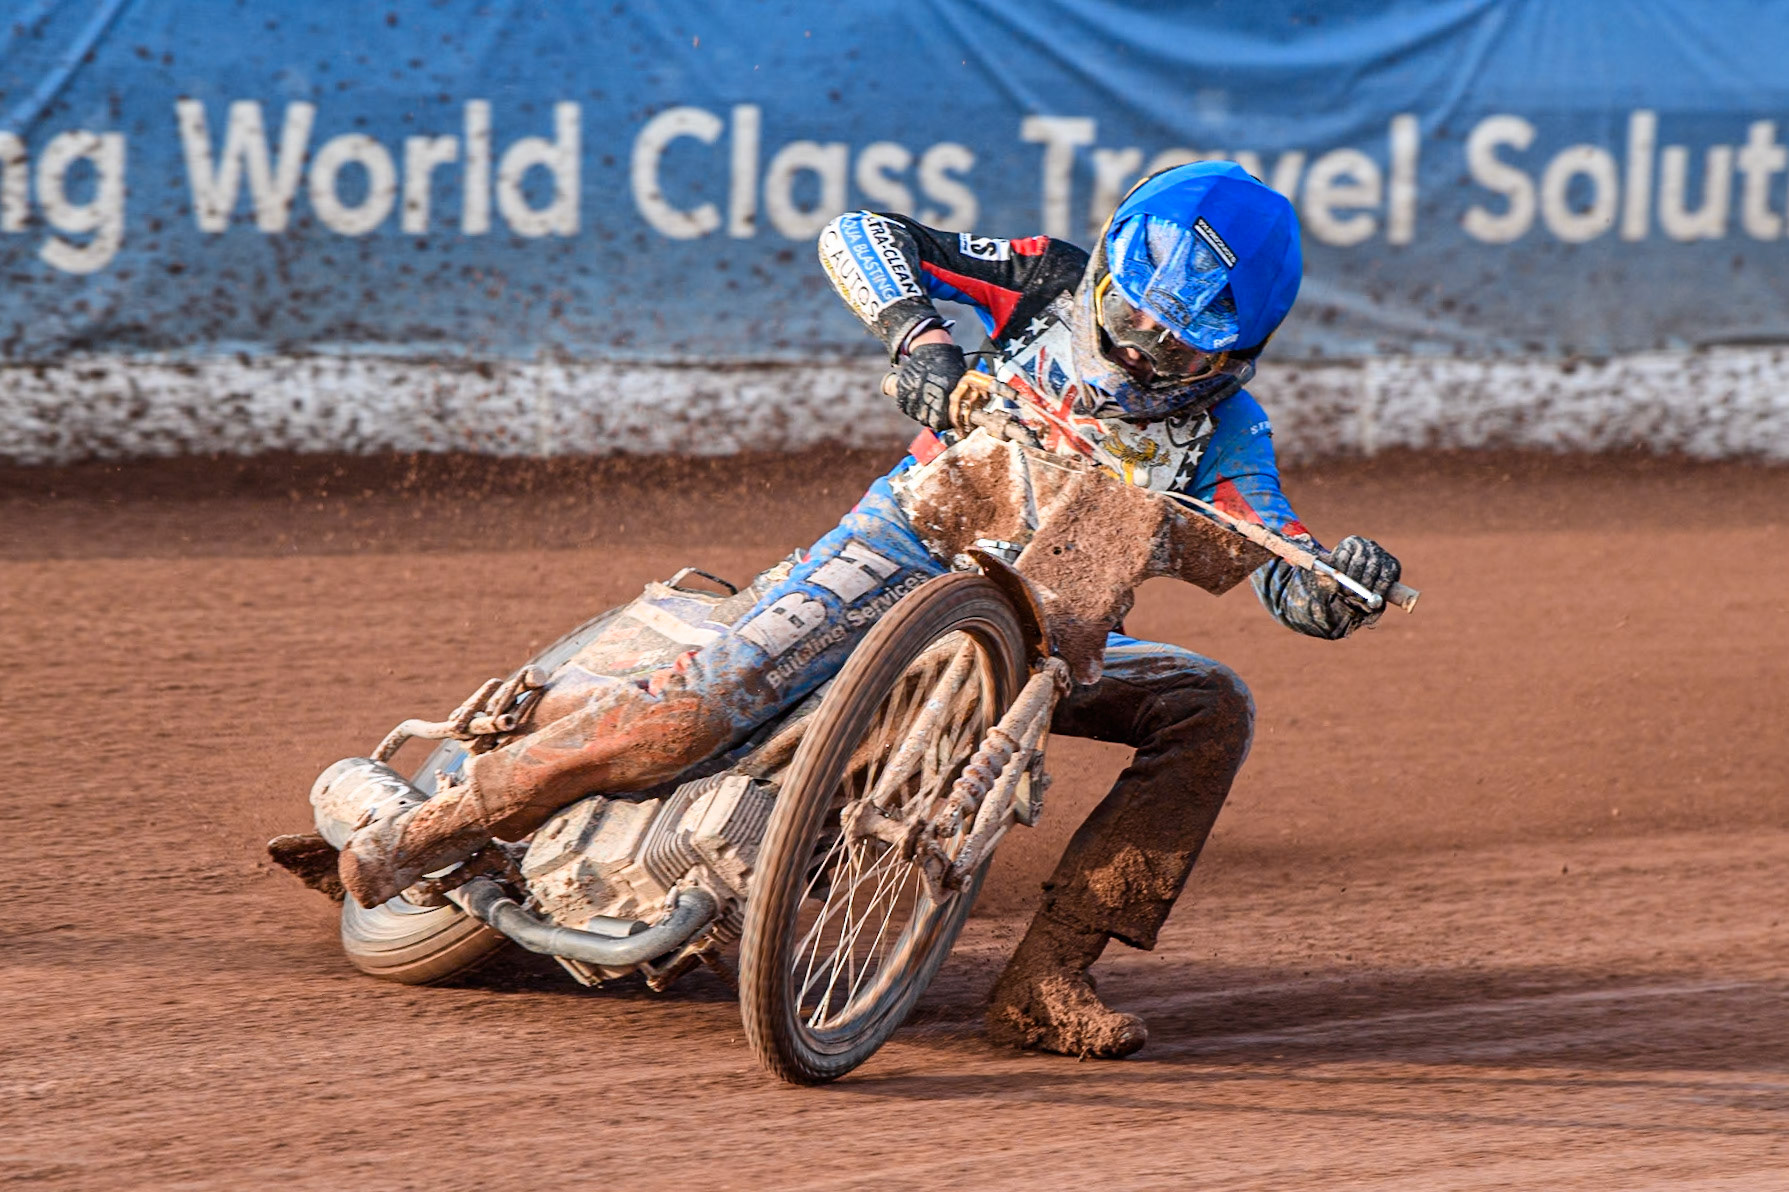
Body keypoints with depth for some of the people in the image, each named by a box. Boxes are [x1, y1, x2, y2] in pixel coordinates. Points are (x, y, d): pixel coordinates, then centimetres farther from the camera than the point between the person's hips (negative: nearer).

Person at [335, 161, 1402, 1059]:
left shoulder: (1221, 423, -1)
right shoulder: (1053, 282, -3)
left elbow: (1292, 584, -10)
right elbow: (858, 235, -6)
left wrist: (1343, 582, -34)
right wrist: (917, 333, -25)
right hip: (913, 544, -3)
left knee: (1213, 708, -18)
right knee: (714, 696, -27)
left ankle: (1045, 982, -23)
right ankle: (431, 831, -17)